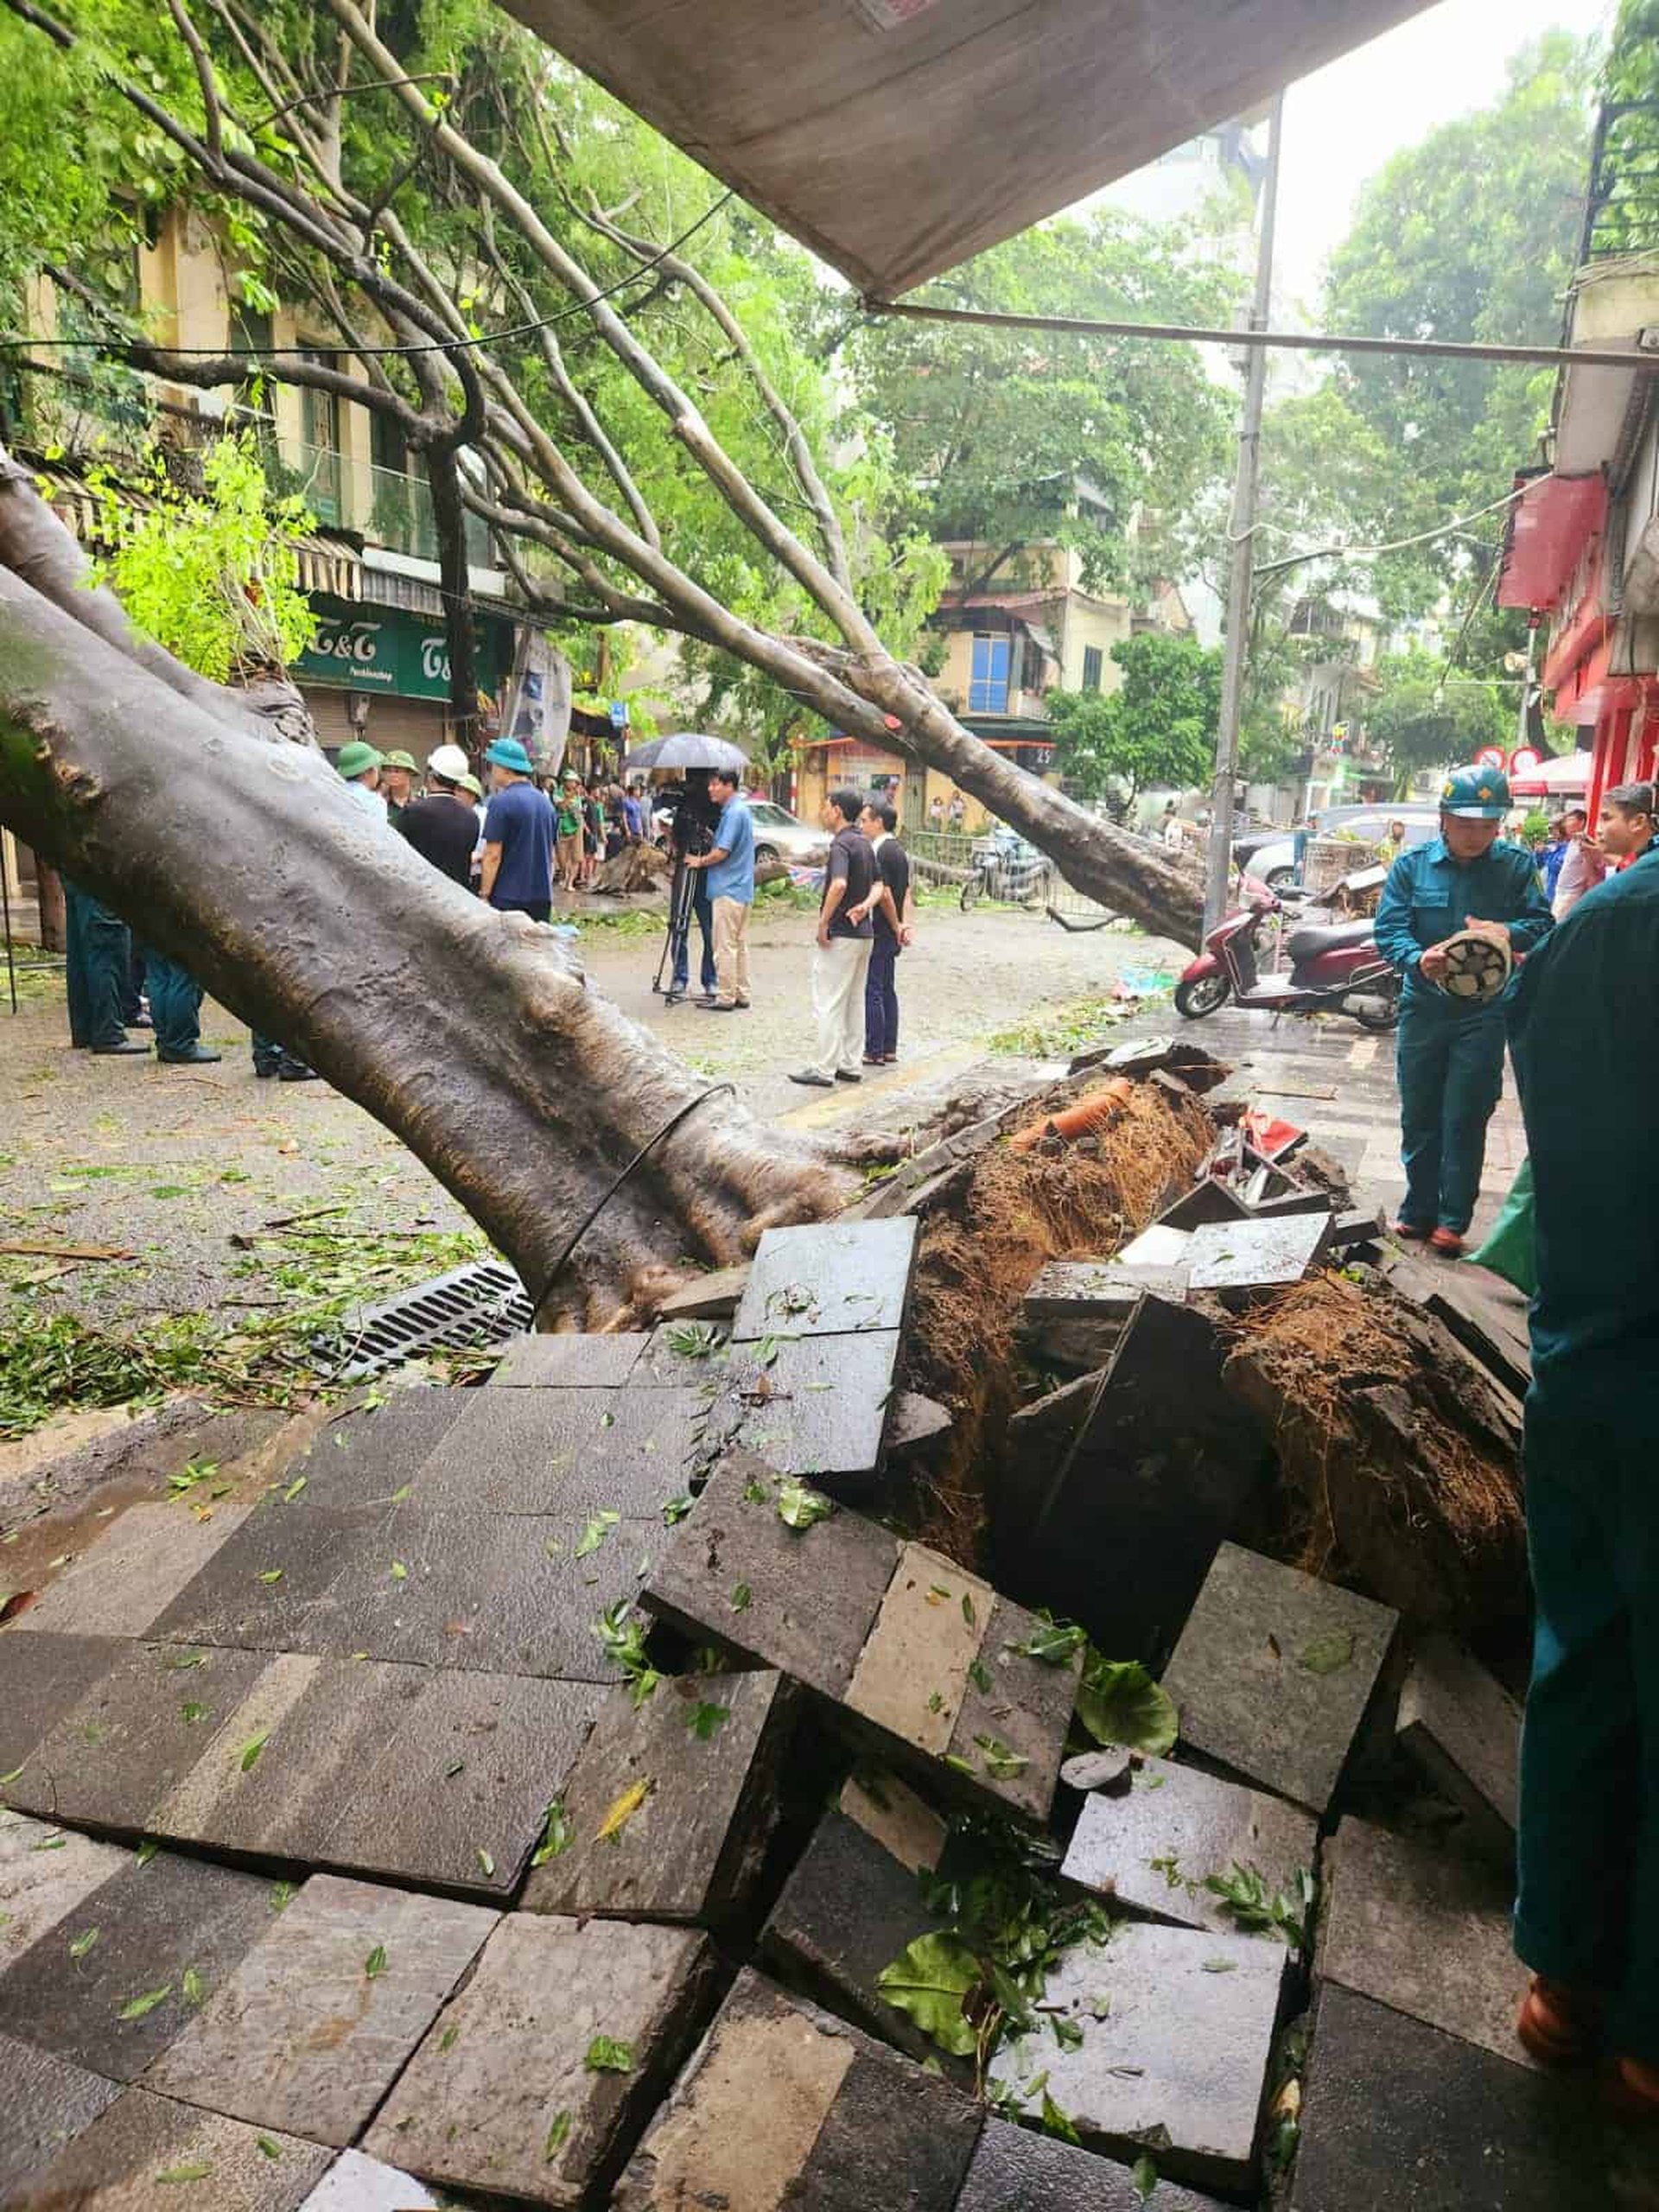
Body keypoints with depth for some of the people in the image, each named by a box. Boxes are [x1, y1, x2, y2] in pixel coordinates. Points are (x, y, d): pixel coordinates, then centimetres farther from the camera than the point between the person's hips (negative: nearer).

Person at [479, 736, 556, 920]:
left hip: (508, 898, -7)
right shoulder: (545, 801, 13)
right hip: (543, 896, 7)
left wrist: (484, 895, -9)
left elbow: (493, 855, -13)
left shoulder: (501, 802, -10)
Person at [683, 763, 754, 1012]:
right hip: (742, 889, 10)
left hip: (728, 889, -10)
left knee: (725, 946, -6)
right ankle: (741, 994, 17)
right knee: (739, 944, 12)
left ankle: (725, 998, -2)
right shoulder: (742, 809, 15)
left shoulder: (734, 812, -15)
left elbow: (721, 852, -19)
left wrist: (699, 861, -3)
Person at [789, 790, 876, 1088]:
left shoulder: (841, 844, -16)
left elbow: (839, 885, -32)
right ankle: (849, 1065, 20)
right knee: (854, 1002, 14)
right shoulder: (864, 842, 14)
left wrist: (823, 922, -23)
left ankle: (824, 1069, -2)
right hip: (864, 932, 10)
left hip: (840, 934, -10)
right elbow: (877, 886, 17)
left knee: (828, 1004, -4)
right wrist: (864, 904, -2)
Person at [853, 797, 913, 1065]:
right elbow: (907, 894, 12)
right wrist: (904, 925, 5)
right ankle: (889, 1048, 19)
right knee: (887, 989, 14)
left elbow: (882, 892, -24)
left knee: (872, 990, -4)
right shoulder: (899, 851, 15)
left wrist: (863, 908, -37)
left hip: (878, 931, -10)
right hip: (893, 933, 10)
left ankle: (874, 1051, -1)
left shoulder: (879, 852, -15)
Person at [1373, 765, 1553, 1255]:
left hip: (1484, 1013, -1)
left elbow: (1543, 925, 0)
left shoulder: (1517, 865, -1)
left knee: (1466, 1119, 1)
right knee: (1419, 1117, 11)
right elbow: (1388, 929, -8)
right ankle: (1419, 1210, 25)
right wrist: (1417, 959, -29)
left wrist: (1510, 932, -24)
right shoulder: (1411, 865, -1)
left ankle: (1452, 1219, 14)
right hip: (1424, 1007, 1)